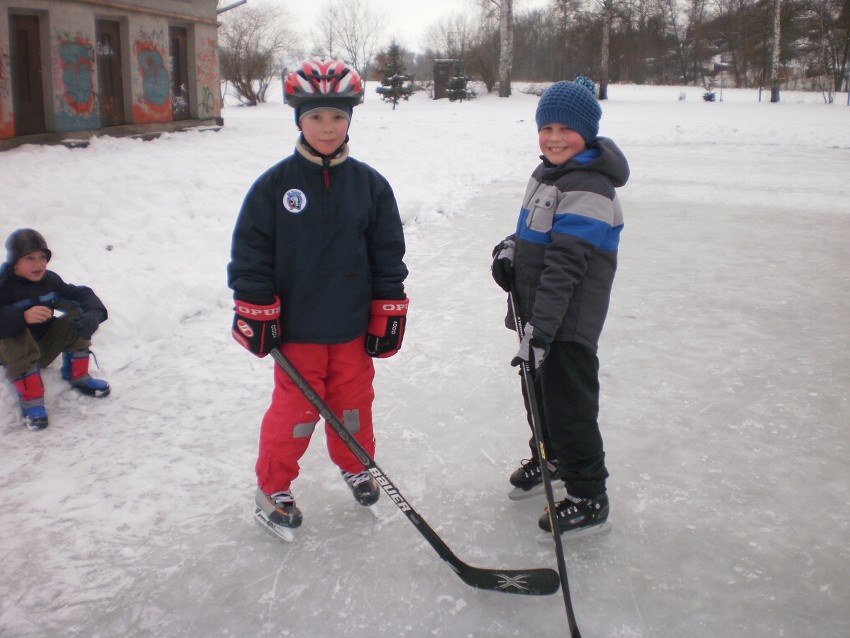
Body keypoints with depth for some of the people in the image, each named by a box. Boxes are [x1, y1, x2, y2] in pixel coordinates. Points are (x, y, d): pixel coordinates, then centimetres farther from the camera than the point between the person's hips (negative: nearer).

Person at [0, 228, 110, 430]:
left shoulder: (50, 280, -6)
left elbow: (83, 294, -7)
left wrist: (92, 315, -28)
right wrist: (23, 317, -51)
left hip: (45, 348, 5)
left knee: (77, 316, -13)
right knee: (18, 340, -38)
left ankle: (77, 375, 0)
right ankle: (30, 399, -28)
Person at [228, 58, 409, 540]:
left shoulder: (370, 184, -2)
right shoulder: (275, 184, -8)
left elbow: (388, 252, 3)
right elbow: (250, 251, -5)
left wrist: (389, 312, 2)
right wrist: (255, 311, -7)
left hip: (353, 325, 3)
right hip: (296, 326, -2)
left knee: (354, 401, 17)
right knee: (294, 410, 6)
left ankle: (355, 466, 43)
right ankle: (273, 487, 27)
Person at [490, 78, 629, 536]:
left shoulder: (588, 189, -22)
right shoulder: (548, 172, 8)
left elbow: (564, 266, -29)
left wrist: (540, 327, -32)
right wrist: (511, 247, 0)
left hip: (568, 324, -9)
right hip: (536, 313, 9)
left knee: (569, 403, -1)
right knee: (538, 389, 23)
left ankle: (588, 497, 14)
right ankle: (551, 457, 46)